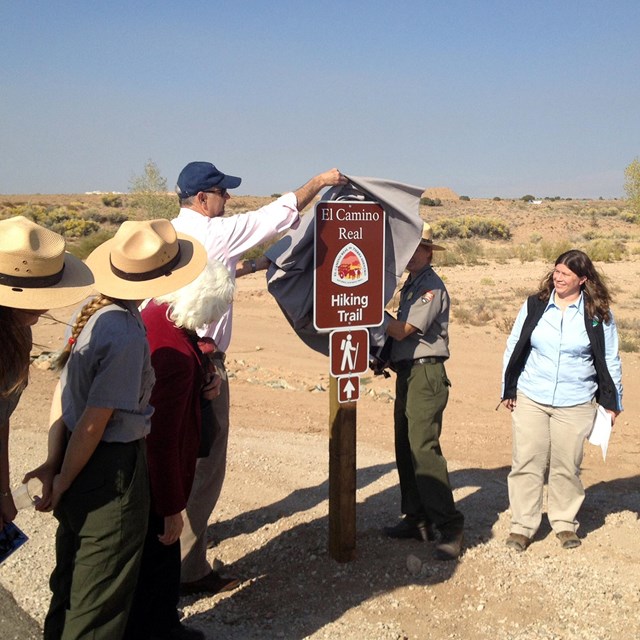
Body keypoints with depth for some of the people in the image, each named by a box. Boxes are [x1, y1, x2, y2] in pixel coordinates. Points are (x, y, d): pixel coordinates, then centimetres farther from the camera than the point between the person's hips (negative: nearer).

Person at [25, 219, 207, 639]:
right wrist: (64, 479, -9)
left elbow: (63, 390, 2)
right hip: (112, 469, -8)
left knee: (72, 579, 27)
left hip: (83, 465, 8)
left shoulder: (89, 311, 0)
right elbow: (94, 421, -22)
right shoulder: (126, 335, -25)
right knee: (100, 598, 11)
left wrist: (55, 461, 3)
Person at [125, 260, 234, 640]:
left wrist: (205, 380, -5)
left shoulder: (158, 310, -6)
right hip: (154, 480, -9)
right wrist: (171, 508, -19)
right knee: (159, 563, 11)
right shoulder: (176, 356, -34)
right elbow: (162, 441, -29)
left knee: (162, 561, 25)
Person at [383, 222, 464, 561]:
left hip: (425, 374, -10)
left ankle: (449, 525, -10)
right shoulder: (410, 284, 19)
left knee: (423, 447, -15)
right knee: (405, 449, 12)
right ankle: (417, 518, 22)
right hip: (407, 374, 10)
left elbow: (402, 330, -16)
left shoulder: (431, 286, -11)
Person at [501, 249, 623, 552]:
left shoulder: (598, 314, -1)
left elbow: (610, 360, 7)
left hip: (576, 404, -1)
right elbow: (513, 347, 9)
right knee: (526, 463, 2)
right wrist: (508, 389, 8)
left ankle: (565, 523, 27)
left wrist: (612, 402, 7)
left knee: (566, 467, 8)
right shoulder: (535, 306, 1)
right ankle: (522, 525, 13)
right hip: (530, 399, 1)